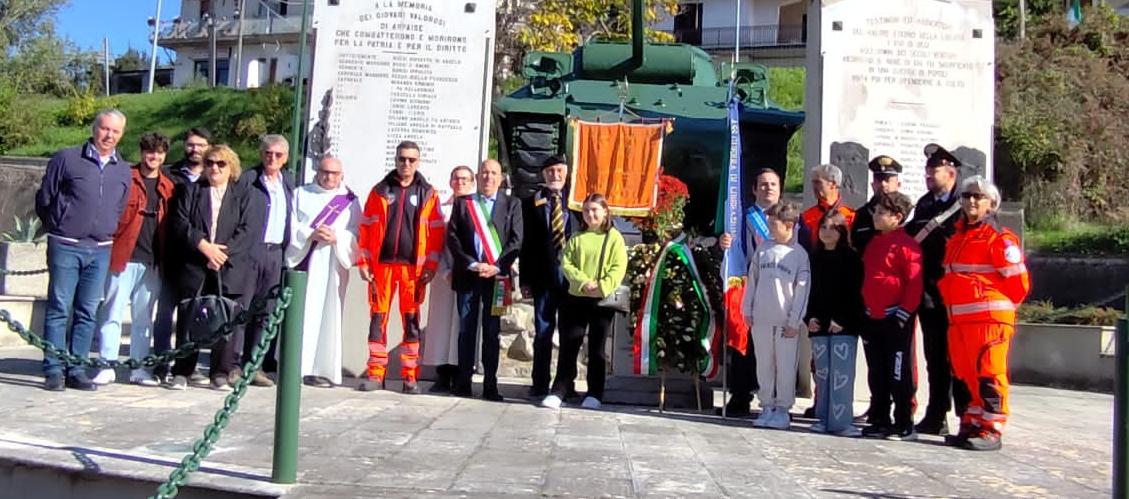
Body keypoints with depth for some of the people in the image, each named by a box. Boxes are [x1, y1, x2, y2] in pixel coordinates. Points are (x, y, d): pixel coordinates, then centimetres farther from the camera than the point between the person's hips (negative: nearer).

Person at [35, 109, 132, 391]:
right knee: (59, 309, -1)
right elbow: (43, 200, 6)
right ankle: (53, 371, 4)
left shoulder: (124, 171, 11)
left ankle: (77, 370, 12)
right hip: (65, 247, -4)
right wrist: (58, 229, 12)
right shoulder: (67, 159, -1)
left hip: (101, 250, 4)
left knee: (88, 312, 6)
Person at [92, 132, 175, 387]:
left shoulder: (168, 187, 12)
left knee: (144, 317, 9)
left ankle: (139, 369, 15)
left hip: (153, 262, 4)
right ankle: (107, 367, 5)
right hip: (124, 257, -3)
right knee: (113, 313, -2)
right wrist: (108, 248, -9)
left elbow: (169, 225, 12)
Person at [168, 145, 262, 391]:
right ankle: (182, 372, 12)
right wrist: (203, 245, -12)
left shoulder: (243, 195, 10)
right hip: (195, 267, 1)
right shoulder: (192, 191, 13)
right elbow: (180, 223, 2)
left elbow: (248, 230, -1)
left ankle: (221, 374, 8)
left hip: (231, 269, -1)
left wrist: (224, 252, -11)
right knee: (189, 319, 3)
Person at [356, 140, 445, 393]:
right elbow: (366, 228, 7)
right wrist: (363, 262, 1)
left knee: (411, 320, 2)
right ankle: (375, 373, 10)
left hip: (413, 267, -1)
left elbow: (436, 233, 4)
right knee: (378, 318, 3)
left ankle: (410, 376, 8)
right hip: (382, 264, 1)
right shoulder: (380, 191, 8)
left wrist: (431, 266, -3)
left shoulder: (428, 194, 6)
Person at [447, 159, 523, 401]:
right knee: (466, 330, 4)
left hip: (496, 276, -1)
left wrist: (497, 266, -10)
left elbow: (516, 240, 1)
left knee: (492, 332, 3)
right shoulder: (462, 203, 10)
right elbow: (452, 237, 2)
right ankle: (463, 383, 9)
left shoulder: (512, 204, 8)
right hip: (468, 274, 1)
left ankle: (490, 385, 6)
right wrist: (471, 264, -10)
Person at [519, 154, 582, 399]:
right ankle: (540, 385, 12)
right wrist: (525, 279, 0)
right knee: (542, 332, 4)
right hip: (544, 277, 0)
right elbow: (527, 242, 5)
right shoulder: (532, 203, 8)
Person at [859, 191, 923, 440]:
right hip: (872, 318, 8)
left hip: (896, 319, -8)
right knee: (876, 374, 12)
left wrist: (905, 312, -16)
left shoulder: (906, 244, -10)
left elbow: (915, 282, -15)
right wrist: (864, 310, 16)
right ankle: (880, 421, 21)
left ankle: (904, 425, 7)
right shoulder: (873, 243, 15)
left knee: (899, 374, -2)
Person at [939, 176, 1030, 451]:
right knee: (967, 375, 12)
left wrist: (999, 306, 2)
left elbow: (1019, 279, -9)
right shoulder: (957, 238, 18)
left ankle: (991, 431, -1)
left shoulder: (1000, 238, -7)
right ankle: (971, 426, 20)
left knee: (988, 375, -6)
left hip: (989, 318, -8)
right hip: (958, 320, 8)